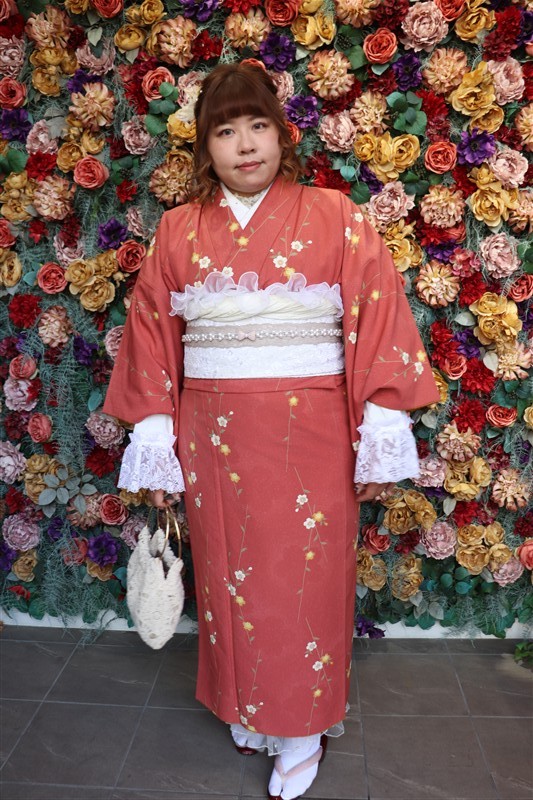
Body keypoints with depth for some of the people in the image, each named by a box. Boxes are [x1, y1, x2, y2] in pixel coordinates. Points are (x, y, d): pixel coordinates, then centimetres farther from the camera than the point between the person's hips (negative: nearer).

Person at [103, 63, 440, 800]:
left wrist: (380, 436, -9)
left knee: (305, 576, 6)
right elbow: (153, 334, 7)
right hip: (213, 434, 3)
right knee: (228, 572, 12)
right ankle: (246, 704, 37)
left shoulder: (334, 217, 0)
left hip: (309, 432, -2)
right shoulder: (179, 230, 7)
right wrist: (156, 441, 3)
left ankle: (304, 726, 29)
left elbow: (378, 321, -4)